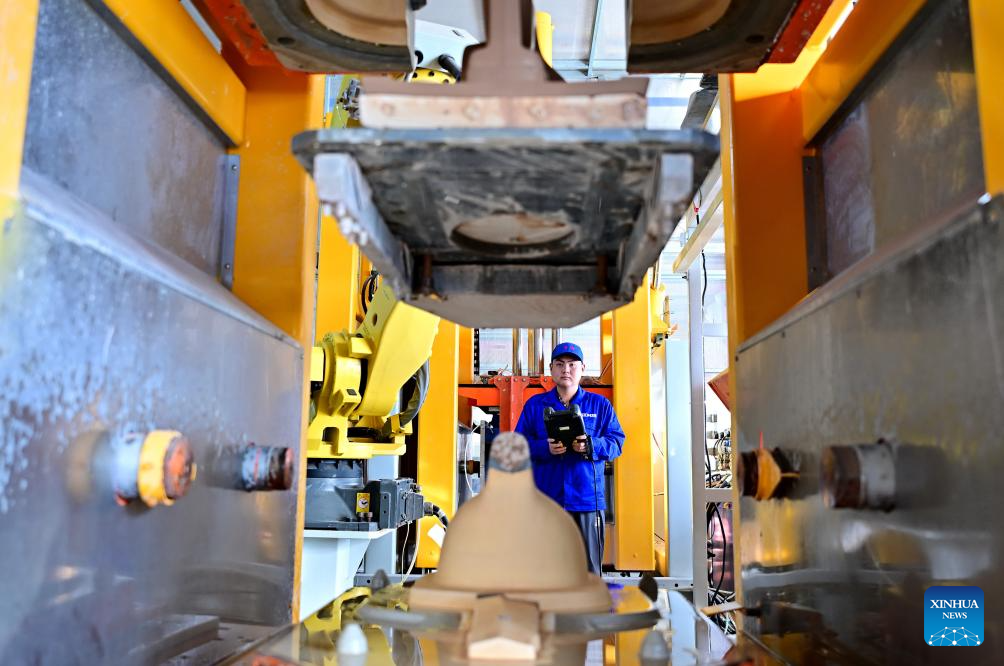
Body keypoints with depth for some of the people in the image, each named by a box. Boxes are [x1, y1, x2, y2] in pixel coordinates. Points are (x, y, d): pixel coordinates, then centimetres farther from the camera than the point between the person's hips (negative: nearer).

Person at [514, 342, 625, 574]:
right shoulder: (535, 404, 9)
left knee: (589, 563, 2)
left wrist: (591, 445, -16)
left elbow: (616, 442, 4)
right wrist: (545, 448, -15)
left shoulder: (600, 404, 9)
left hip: (587, 499, 0)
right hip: (546, 499, 1)